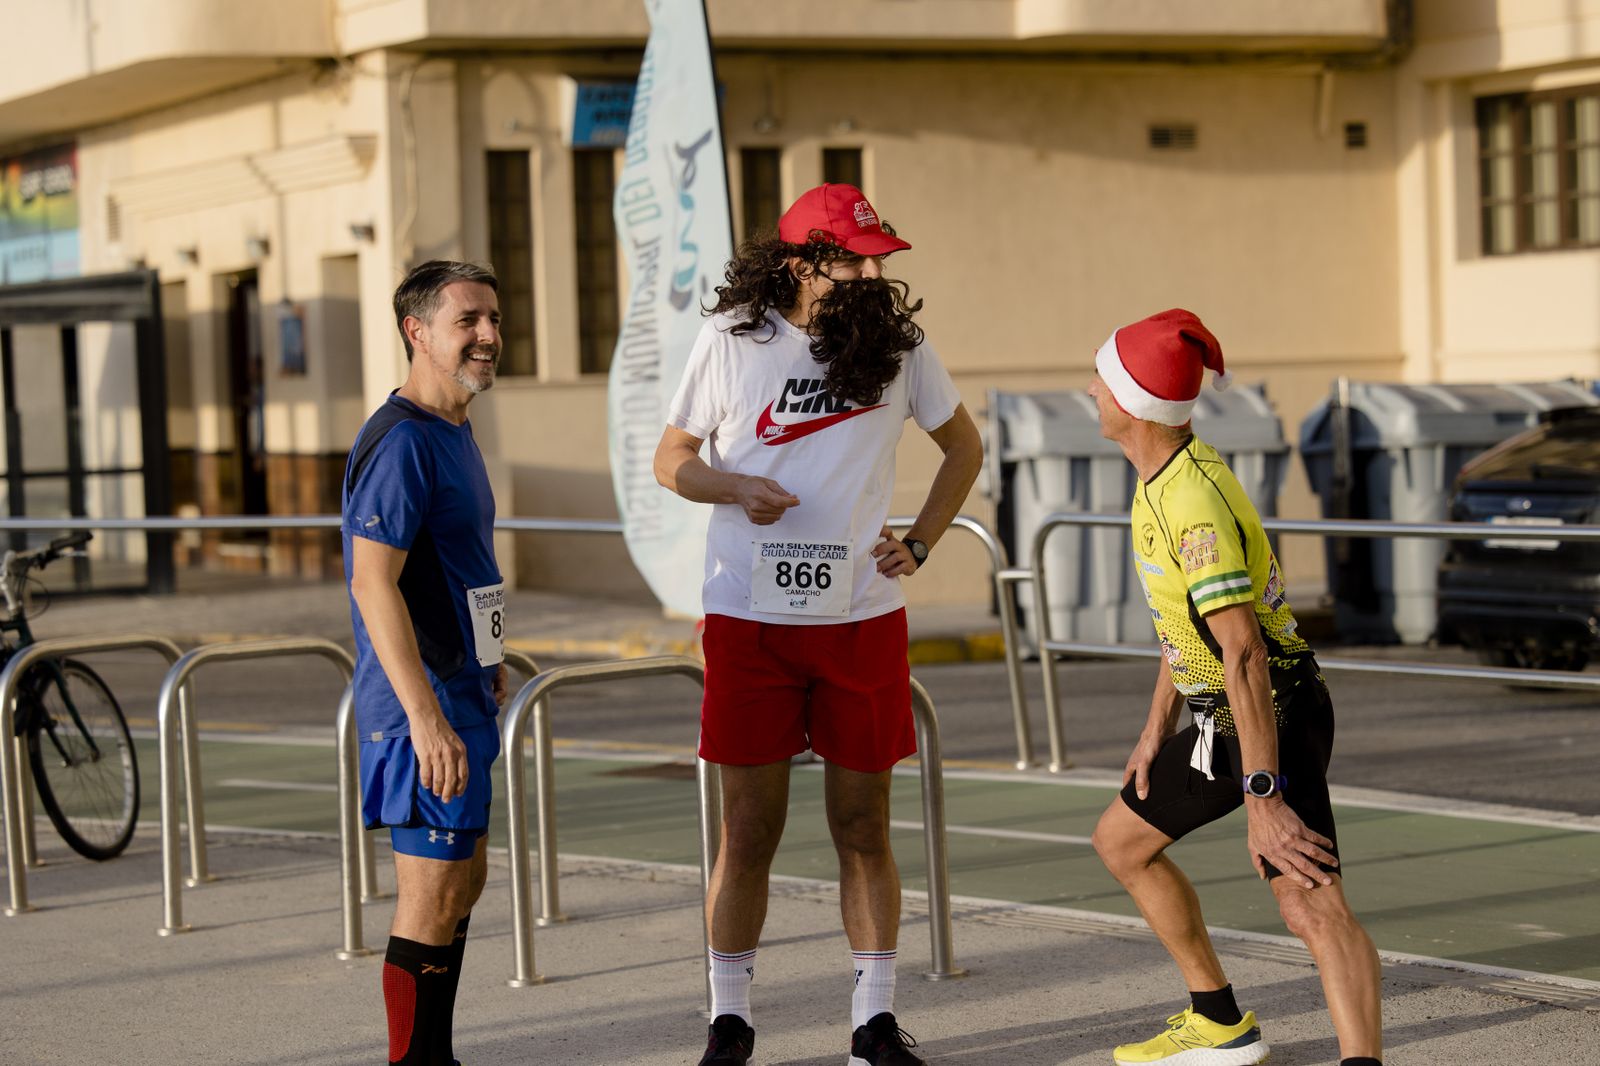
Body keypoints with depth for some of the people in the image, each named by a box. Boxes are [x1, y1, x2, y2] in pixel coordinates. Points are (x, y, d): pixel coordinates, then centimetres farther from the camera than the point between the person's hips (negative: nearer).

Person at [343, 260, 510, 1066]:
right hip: (425, 705, -11)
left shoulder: (452, 431, 13)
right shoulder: (400, 441, -19)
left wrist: (485, 656, 28)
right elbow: (374, 583, -26)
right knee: (434, 894, -7)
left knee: (463, 878, 18)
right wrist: (427, 717, -30)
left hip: (458, 691, 11)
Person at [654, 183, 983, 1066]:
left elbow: (963, 446, 16)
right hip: (749, 619, -1)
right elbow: (671, 458, 6)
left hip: (863, 618, 2)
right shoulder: (730, 339, -3)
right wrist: (736, 488, -14)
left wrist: (920, 543, 4)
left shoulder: (897, 342, 2)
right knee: (748, 832, 3)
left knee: (863, 829, 6)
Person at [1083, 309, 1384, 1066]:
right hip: (1215, 720, 11)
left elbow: (1243, 654, -31)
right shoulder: (1163, 478, 6)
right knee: (1120, 842, 25)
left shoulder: (1197, 502, -26)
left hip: (1269, 718, -11)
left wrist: (1262, 802, -33)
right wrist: (1156, 729, 21)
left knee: (1314, 909, -25)